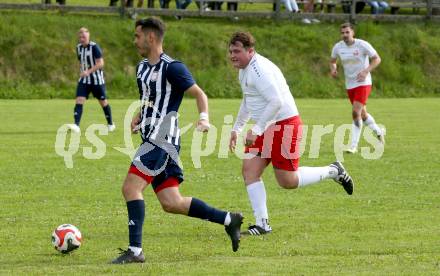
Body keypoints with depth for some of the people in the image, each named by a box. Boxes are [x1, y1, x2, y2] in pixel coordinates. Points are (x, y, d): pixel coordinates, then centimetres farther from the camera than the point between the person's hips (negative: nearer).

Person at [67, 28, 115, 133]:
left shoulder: (94, 47, -14)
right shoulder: (79, 47, 6)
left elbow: (100, 63, -19)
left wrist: (88, 71, -27)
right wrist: (82, 72, 10)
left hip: (97, 80, -5)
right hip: (84, 80, 5)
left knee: (103, 101, 9)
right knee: (79, 100, -12)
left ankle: (110, 124, 28)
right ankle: (76, 125, -22)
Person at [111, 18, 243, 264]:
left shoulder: (171, 68, -10)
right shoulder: (142, 68, 17)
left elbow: (199, 94, -8)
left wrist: (204, 118, -26)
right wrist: (139, 117, 11)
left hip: (162, 139, -9)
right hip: (152, 139, 9)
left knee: (130, 188, -16)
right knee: (171, 203, 6)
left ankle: (135, 251, -15)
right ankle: (229, 220, 16)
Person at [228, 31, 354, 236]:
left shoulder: (259, 69, -21)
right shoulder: (244, 70, 13)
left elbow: (276, 101, -29)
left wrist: (256, 131, -28)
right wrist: (236, 129, 29)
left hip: (284, 125, -10)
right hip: (266, 128, 10)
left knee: (287, 182, -4)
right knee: (249, 170, -3)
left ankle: (333, 171, 17)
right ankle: (262, 224, -2)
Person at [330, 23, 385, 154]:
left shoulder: (362, 45, -14)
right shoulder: (338, 47, -2)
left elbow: (377, 59, -10)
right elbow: (333, 61, 15)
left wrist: (366, 71, -24)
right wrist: (333, 69, -9)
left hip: (363, 83, -6)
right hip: (350, 84, 6)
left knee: (356, 112, -18)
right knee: (362, 114, 17)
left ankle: (354, 146, -14)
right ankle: (379, 132, 43)